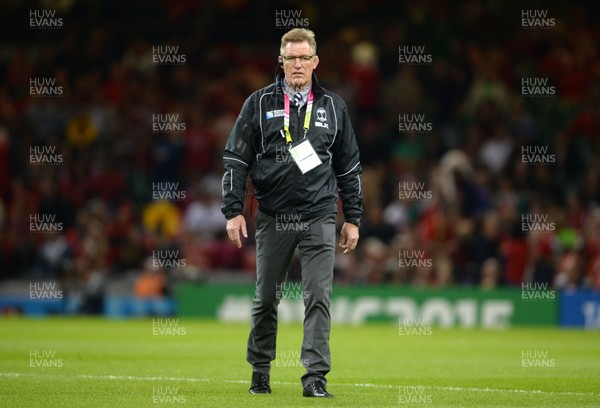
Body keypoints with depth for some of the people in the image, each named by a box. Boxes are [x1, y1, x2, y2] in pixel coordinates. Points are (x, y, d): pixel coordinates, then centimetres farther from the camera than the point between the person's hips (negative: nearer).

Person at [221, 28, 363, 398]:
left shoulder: (333, 107, 8)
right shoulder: (259, 104, 2)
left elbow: (349, 167, 13)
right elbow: (236, 159, 3)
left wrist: (353, 218, 9)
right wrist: (233, 211, -5)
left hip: (319, 218, 0)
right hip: (272, 218, 0)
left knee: (319, 297, -8)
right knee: (266, 298, 9)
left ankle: (315, 377, -8)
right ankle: (260, 371, 24)